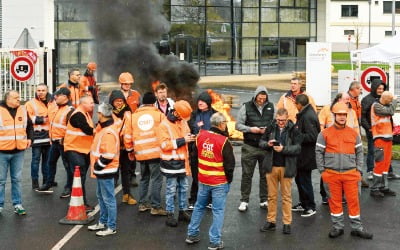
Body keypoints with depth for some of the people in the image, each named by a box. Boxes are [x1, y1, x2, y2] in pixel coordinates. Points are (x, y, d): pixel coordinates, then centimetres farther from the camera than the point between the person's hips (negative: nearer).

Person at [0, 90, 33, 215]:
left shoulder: (23, 110, 6)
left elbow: (29, 126, 20)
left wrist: (30, 138, 8)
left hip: (19, 151, 4)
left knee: (17, 179, 10)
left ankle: (17, 204, 18)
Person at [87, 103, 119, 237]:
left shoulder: (109, 132, -23)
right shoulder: (104, 128, 10)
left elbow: (108, 155, -27)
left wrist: (97, 165, -16)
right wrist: (96, 166, 15)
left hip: (106, 170, -11)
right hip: (102, 170, 11)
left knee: (108, 198, -2)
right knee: (101, 196, 20)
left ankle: (111, 227, 6)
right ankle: (103, 221, 32)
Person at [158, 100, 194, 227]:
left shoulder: (183, 121, 7)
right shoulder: (164, 125, -14)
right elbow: (164, 145, -20)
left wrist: (190, 138, -4)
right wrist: (182, 140, -23)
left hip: (182, 161, 6)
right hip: (171, 162, -6)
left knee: (183, 188, 14)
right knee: (171, 189, 0)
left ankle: (183, 211, 25)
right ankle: (170, 214, 9)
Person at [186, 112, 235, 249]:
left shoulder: (201, 135, -3)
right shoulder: (224, 141, -17)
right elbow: (230, 163, -10)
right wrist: (229, 179, 3)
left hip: (203, 180, 5)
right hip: (220, 182, -5)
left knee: (199, 206, 20)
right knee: (218, 210, 3)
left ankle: (192, 234, 27)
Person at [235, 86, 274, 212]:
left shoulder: (271, 107, 5)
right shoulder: (246, 107, -2)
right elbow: (238, 125, -2)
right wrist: (250, 129, -17)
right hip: (250, 147, -2)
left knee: (265, 174, 9)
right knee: (247, 174, 5)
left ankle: (264, 200, 21)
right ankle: (244, 201, 14)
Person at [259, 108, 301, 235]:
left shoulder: (294, 130, -6)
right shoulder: (271, 128, 3)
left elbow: (297, 148, -12)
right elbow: (261, 142, 8)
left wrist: (283, 149, -25)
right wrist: (267, 144, -14)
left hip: (286, 167, -3)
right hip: (271, 166, 3)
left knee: (286, 196, 7)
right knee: (272, 195, 11)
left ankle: (287, 223, 14)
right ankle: (271, 221, 19)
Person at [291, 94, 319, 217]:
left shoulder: (308, 117, -22)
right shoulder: (305, 114, 9)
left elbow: (312, 137, -27)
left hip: (306, 156, -10)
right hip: (302, 155, 10)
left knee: (305, 180, 0)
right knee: (299, 178, 19)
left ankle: (311, 207, 13)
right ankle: (303, 204, 32)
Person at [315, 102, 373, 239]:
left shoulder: (354, 133, 7)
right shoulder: (325, 134, 0)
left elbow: (359, 152, 12)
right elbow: (319, 152, 2)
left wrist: (358, 170, 5)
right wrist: (322, 171, -1)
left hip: (350, 173, 1)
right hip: (331, 174, -1)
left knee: (353, 200, 4)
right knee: (335, 201, 7)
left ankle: (357, 227, 15)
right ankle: (337, 227, 19)